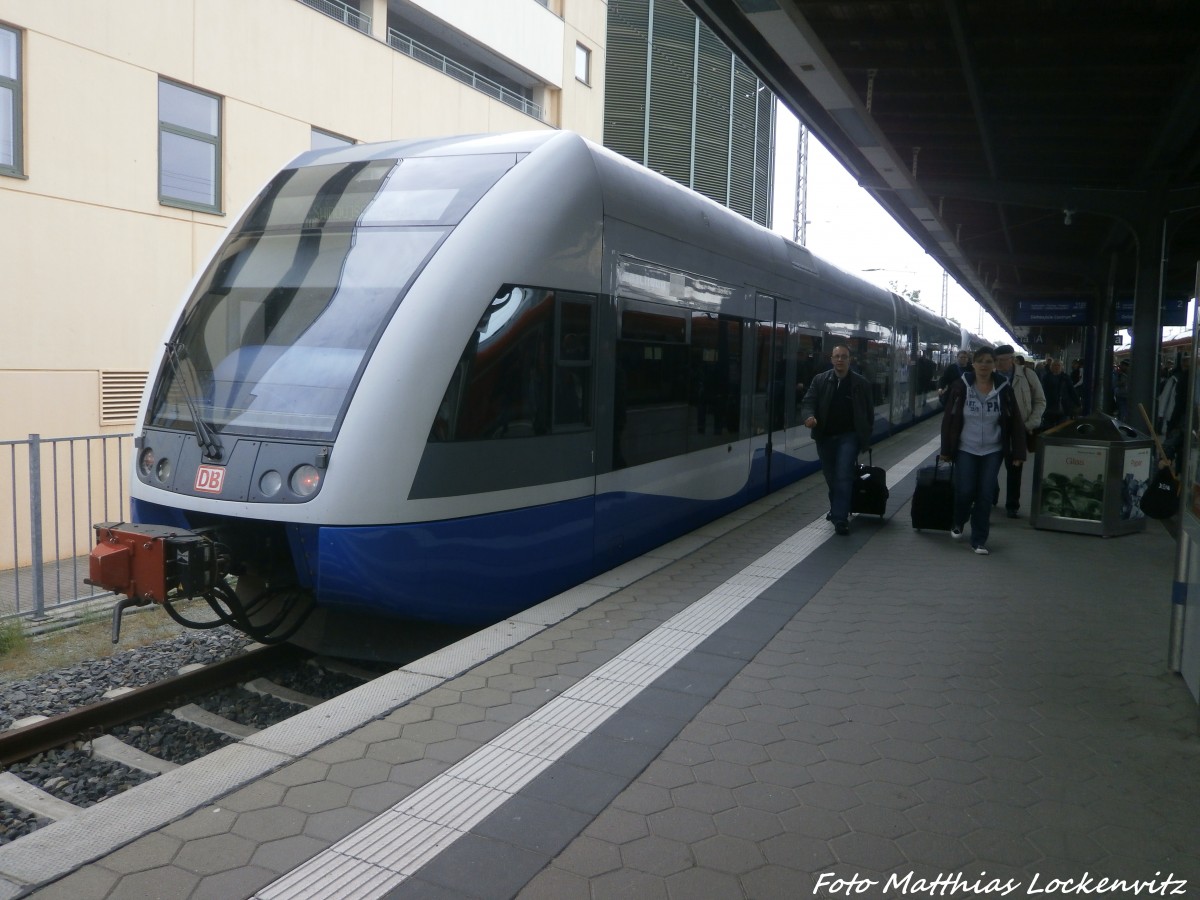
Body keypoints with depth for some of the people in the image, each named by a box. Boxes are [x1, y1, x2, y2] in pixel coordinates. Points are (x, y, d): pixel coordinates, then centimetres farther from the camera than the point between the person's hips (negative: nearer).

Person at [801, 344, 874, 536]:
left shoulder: (861, 383, -1)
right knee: (831, 477, 14)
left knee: (843, 476, -11)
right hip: (825, 436, 3)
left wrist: (866, 439, 3)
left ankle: (840, 518, -10)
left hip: (849, 436, -3)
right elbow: (808, 402, -2)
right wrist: (809, 416, -25)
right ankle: (837, 509, 34)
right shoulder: (820, 380, 2)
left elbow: (869, 413, 4)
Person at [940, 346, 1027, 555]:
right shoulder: (961, 386, -8)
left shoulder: (1004, 389, -6)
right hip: (965, 450, -1)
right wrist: (946, 449, -2)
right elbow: (949, 419, -3)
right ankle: (957, 523, 28)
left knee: (985, 496, 1)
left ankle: (979, 540, 12)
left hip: (992, 452, 1)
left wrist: (1018, 452, -3)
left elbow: (1015, 422, -1)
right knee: (964, 492, -3)